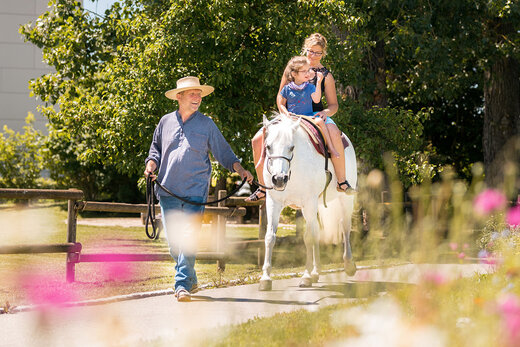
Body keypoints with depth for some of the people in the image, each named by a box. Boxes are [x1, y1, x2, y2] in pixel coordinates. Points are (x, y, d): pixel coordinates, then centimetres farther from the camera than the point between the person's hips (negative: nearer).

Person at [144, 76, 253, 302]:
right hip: (168, 190, 3)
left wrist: (239, 169, -5)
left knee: (188, 239, -13)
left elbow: (223, 152, 9)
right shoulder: (166, 122, 11)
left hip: (194, 192, -3)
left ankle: (183, 285, -14)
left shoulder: (206, 124, 6)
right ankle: (191, 279, 23)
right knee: (173, 241, 7)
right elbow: (156, 148, 21)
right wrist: (151, 165, 1)